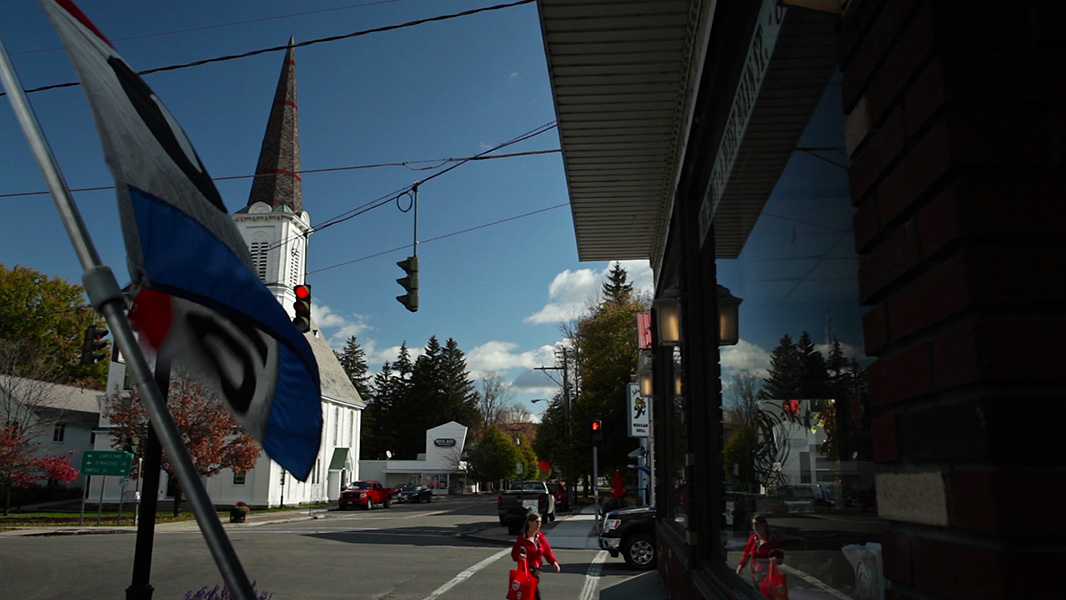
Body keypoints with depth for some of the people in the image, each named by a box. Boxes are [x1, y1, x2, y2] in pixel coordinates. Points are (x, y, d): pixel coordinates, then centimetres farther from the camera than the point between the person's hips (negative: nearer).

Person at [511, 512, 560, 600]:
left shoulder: (540, 536, 5)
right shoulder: (522, 538, -11)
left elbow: (547, 550, 8)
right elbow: (514, 553, -7)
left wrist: (553, 562, -4)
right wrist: (519, 556, -29)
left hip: (537, 569, 6)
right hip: (527, 569, -6)